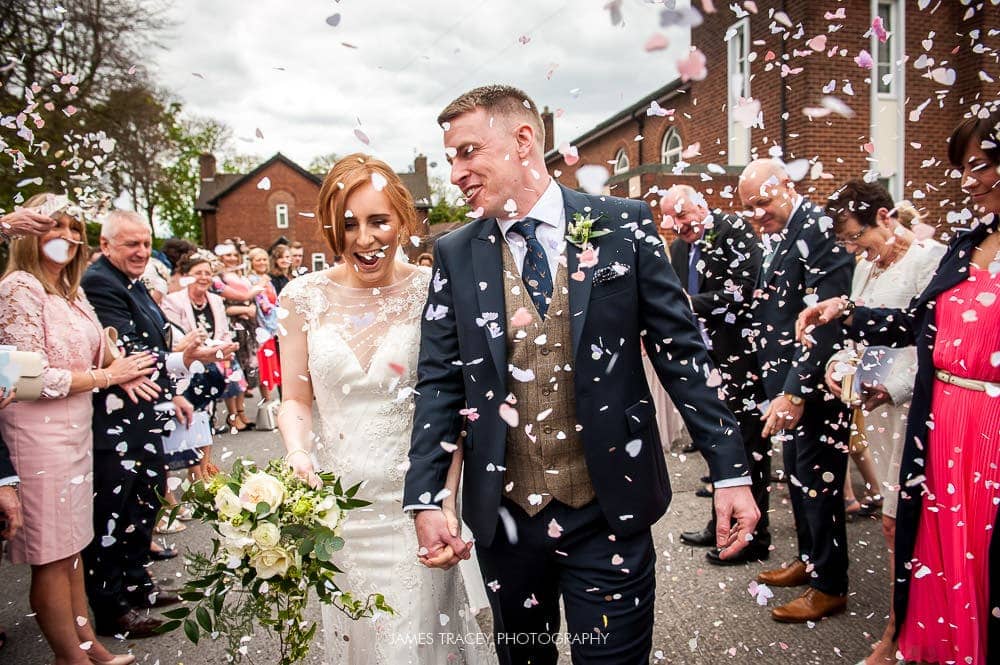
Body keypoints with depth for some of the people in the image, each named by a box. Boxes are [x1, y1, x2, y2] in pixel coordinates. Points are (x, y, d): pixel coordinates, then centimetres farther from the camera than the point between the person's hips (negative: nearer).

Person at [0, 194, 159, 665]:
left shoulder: (72, 290, 11)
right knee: (52, 554, 4)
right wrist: (108, 375, -11)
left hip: (76, 427, 8)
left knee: (72, 542, 16)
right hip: (38, 432, -8)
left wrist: (120, 372, -1)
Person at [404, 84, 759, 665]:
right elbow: (439, 383, 2)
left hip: (610, 509, -2)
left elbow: (683, 352, -3)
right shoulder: (455, 256, 2)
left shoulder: (624, 227, -4)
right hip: (503, 514, 3)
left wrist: (731, 471, -4)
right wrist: (425, 500, -6)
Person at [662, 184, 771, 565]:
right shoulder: (680, 248, 12)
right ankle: (722, 526, 29)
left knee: (748, 445, -1)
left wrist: (692, 302, -19)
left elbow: (742, 293, -19)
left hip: (740, 355, -8)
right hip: (707, 359, 8)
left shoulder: (736, 232, -10)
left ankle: (753, 537, 11)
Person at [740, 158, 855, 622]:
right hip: (789, 383, 9)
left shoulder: (818, 230, -17)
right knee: (797, 474, 19)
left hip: (816, 387, -9)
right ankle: (809, 559, 36)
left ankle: (830, 586, 17)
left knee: (817, 480, 1)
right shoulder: (779, 236, 11)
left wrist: (795, 392, -24)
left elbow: (824, 322, -22)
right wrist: (777, 386, 12)